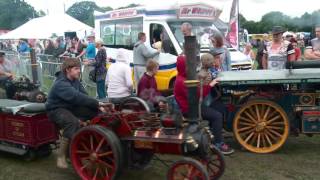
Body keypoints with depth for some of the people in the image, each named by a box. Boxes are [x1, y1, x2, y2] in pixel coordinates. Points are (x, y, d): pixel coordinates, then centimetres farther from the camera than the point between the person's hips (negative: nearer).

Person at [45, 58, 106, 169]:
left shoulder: (75, 81, 5)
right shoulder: (61, 84, -24)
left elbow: (84, 95, -1)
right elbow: (76, 97, -37)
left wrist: (97, 106, -16)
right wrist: (97, 103, -39)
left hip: (71, 107, 8)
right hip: (56, 110, -8)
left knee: (95, 112, -10)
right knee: (73, 123, -38)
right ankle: (61, 156, -26)